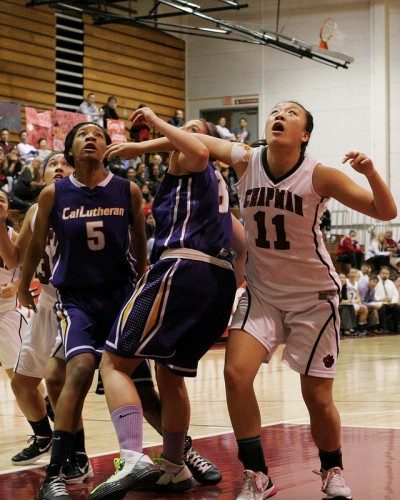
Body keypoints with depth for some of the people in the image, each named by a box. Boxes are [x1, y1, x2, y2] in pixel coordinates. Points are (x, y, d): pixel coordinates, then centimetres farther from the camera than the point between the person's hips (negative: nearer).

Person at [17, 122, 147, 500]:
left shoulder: (128, 191, -2)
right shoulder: (53, 195, -3)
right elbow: (37, 244, 12)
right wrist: (23, 286, 23)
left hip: (120, 293, 2)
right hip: (74, 296, -1)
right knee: (81, 367, -24)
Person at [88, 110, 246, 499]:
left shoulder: (188, 163, 9)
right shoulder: (213, 186, 33)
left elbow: (198, 152, -18)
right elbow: (243, 243, 36)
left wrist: (154, 123, -7)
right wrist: (234, 285, 37)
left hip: (182, 266, -9)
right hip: (220, 279, 9)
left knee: (115, 362, -11)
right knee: (170, 373, 22)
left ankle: (133, 457, -29)